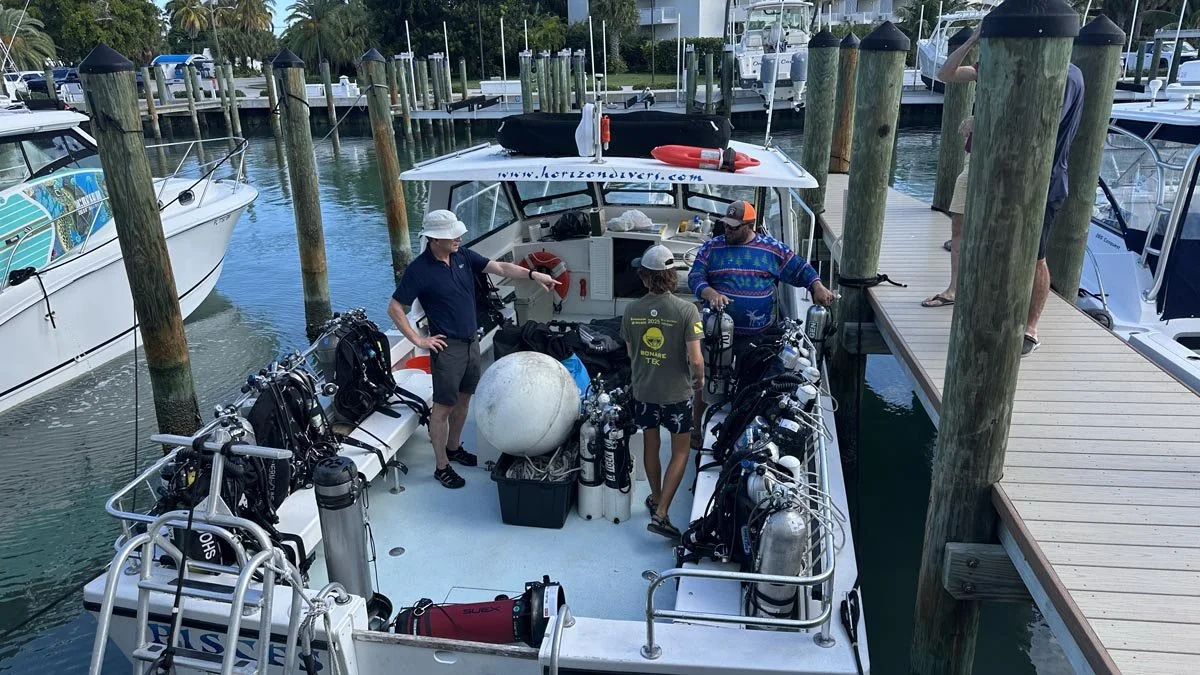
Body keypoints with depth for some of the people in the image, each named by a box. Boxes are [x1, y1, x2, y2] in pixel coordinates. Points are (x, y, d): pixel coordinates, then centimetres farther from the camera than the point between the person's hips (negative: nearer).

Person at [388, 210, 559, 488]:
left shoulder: (463, 255, 2)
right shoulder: (419, 269, -15)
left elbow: (500, 267, 0)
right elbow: (394, 309, -12)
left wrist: (533, 275, -13)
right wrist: (418, 340, -13)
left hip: (471, 341, 7)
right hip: (447, 347, -7)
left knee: (463, 398, 19)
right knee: (443, 406, 1)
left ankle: (454, 448, 38)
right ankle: (442, 467, 13)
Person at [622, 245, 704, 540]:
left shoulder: (632, 310, -8)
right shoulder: (686, 310, -19)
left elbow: (631, 353, 4)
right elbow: (695, 359, -19)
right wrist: (699, 380, 2)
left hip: (643, 391, 3)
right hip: (677, 393, -3)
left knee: (651, 446, 22)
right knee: (680, 453, 13)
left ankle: (656, 499, 40)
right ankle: (661, 513, 7)